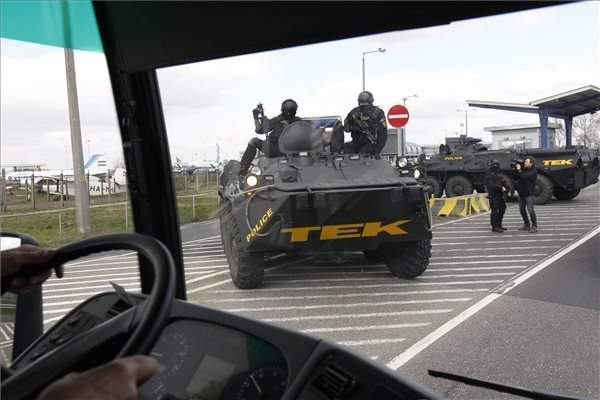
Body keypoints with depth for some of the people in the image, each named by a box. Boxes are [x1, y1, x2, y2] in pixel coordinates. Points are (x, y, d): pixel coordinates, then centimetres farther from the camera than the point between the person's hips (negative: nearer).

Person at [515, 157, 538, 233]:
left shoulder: (533, 171, -13)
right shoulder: (523, 169, 10)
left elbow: (524, 176, -28)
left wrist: (519, 169, -18)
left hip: (529, 194, -8)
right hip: (521, 193, 8)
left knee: (530, 209, -12)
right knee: (522, 209, 11)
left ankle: (534, 226, -2)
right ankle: (526, 225, 23)